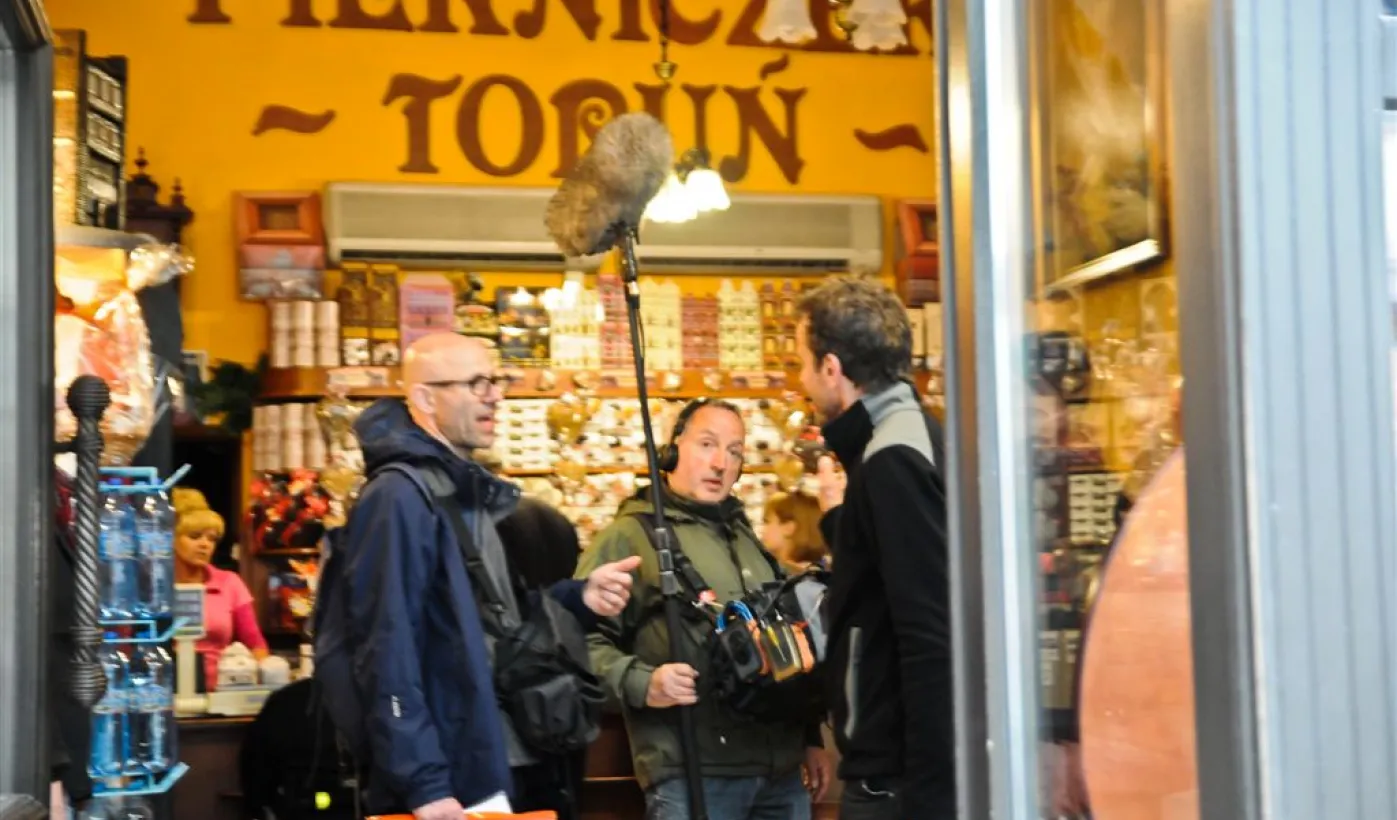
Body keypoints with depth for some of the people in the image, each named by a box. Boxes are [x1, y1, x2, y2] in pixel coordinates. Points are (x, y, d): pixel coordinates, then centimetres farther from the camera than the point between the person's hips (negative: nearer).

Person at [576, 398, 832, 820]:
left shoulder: (745, 537, 22)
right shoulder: (630, 537, -2)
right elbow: (584, 639, -12)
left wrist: (811, 739, 23)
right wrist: (643, 684, -26)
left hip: (782, 770, 7)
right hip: (693, 774, -7)